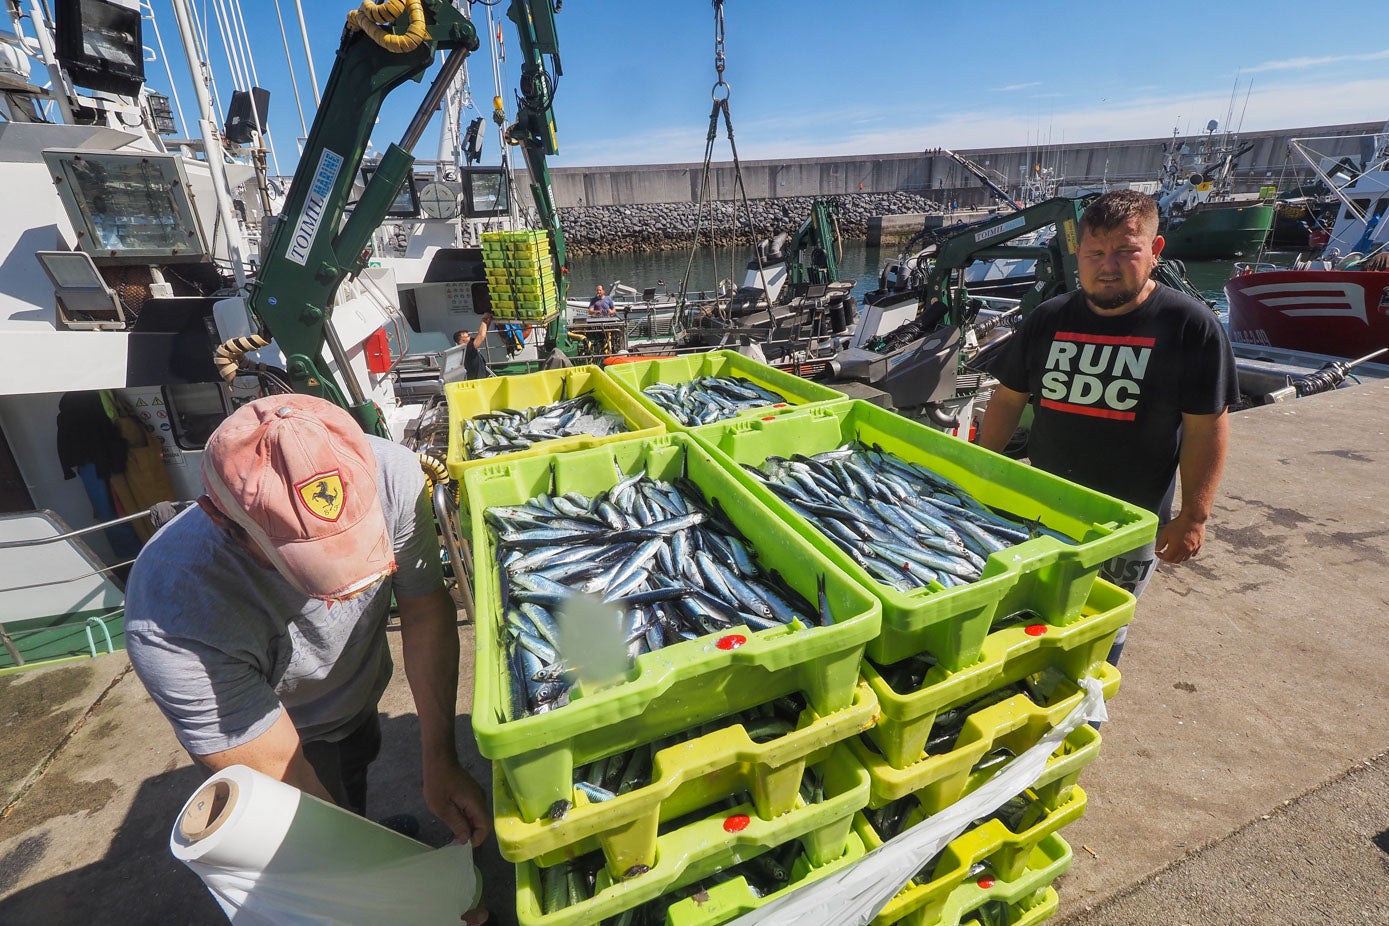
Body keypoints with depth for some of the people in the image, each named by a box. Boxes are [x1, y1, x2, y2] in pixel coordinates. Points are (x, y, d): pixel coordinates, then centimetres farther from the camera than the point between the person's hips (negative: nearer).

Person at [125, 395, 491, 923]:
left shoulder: (390, 475, -36)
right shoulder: (171, 625, -42)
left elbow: (425, 609, -21)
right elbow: (281, 782, -33)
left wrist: (439, 759, -22)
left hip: (362, 697, 3)